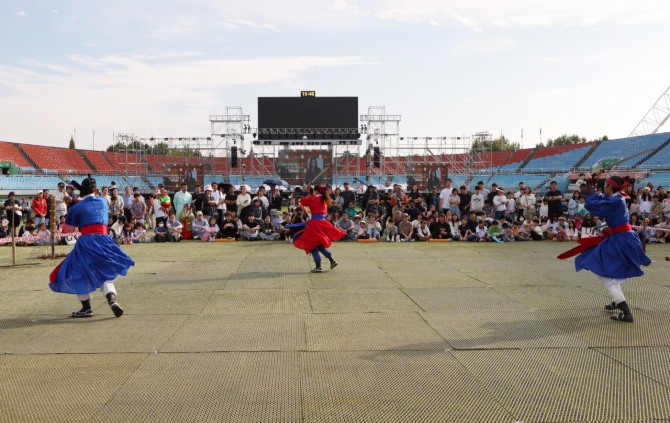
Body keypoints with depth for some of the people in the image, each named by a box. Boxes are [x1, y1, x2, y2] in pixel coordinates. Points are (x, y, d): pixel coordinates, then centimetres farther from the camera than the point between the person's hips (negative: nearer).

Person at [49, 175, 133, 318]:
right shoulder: (103, 202, 14)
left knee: (78, 274, 13)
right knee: (105, 275, 14)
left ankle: (86, 307, 10)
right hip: (103, 241, 3)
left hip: (86, 243, -3)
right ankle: (112, 300, -10)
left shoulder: (77, 207, 6)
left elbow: (69, 225, 14)